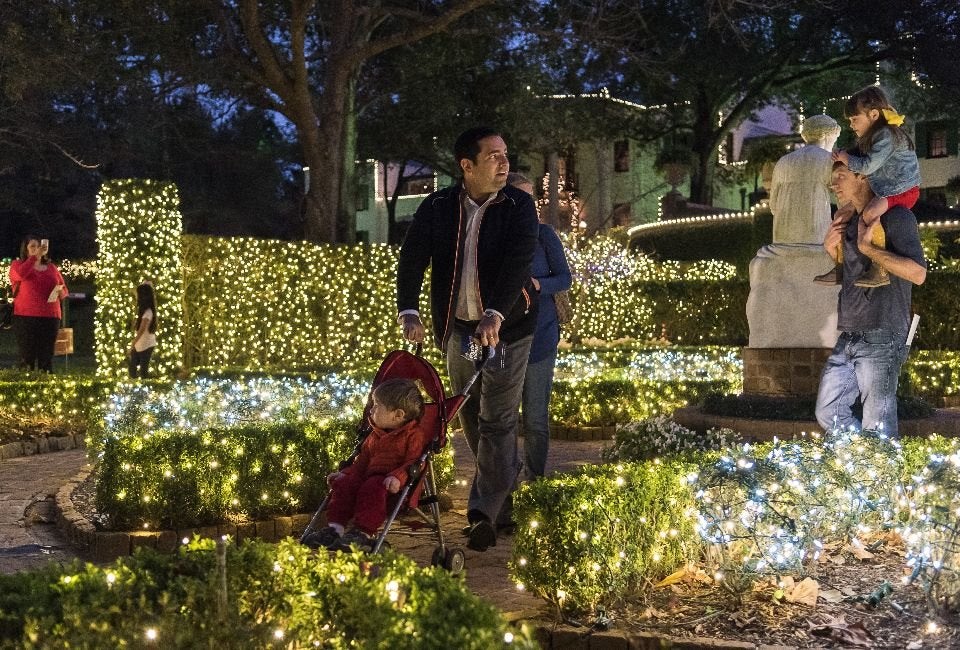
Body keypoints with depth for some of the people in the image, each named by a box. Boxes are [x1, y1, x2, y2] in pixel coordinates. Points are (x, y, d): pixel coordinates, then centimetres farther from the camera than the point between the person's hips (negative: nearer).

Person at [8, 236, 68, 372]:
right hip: (25, 317, -3)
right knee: (27, 357, -8)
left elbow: (64, 290, 19)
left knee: (46, 357, -1)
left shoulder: (51, 267, 18)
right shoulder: (17, 264, 8)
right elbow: (21, 274, -16)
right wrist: (36, 256, -18)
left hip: (50, 316, 3)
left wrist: (60, 292, -4)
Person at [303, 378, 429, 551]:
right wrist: (345, 473, 15)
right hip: (370, 476, 8)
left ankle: (363, 533, -40)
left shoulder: (414, 434, -2)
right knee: (344, 484, -15)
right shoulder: (375, 435, 25)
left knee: (372, 488, -36)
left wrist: (398, 477, -30)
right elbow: (363, 460, 30)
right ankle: (334, 528, -21)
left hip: (392, 483, -8)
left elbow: (414, 462, -14)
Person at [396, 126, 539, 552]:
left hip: (507, 327, -3)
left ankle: (484, 513, -1)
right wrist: (409, 312, -24)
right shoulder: (436, 208, -3)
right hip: (457, 327, 4)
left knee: (497, 421, -5)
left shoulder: (519, 206, -9)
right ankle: (506, 478, 37)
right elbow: (412, 259, -10)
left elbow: (517, 262, -21)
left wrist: (495, 315, -35)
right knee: (470, 416, 16)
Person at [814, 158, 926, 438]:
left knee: (877, 429, -6)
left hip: (880, 340, -8)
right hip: (848, 339, 8)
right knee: (828, 413, 8)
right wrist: (830, 249, 10)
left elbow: (918, 274, -19)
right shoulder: (851, 223, 18)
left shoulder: (896, 216, -7)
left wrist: (867, 247, -16)